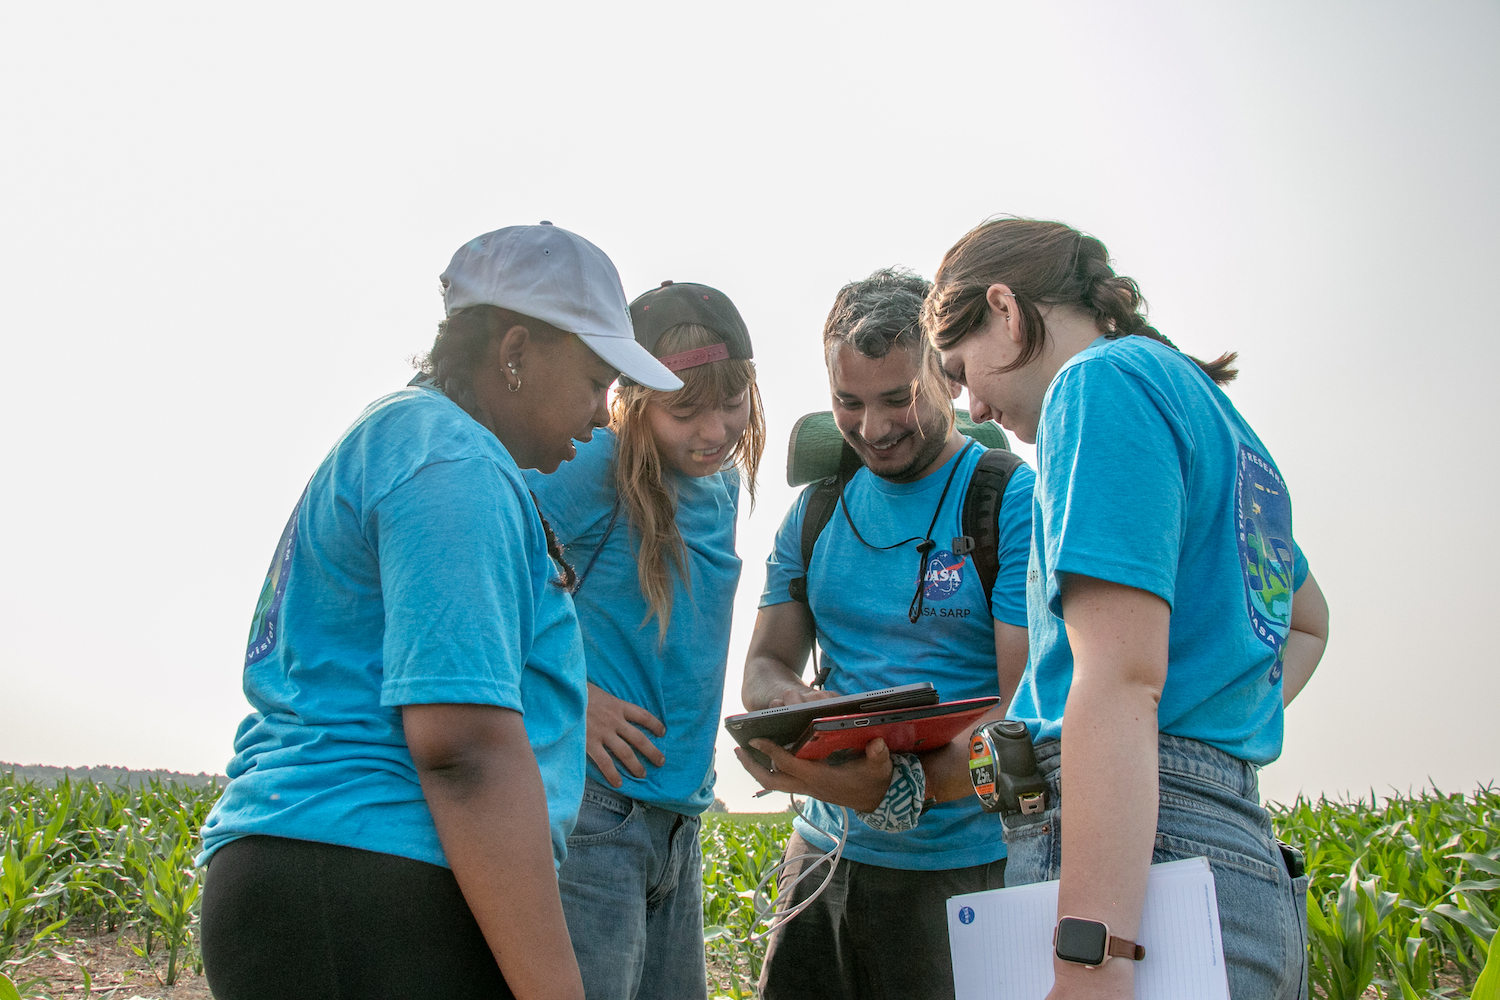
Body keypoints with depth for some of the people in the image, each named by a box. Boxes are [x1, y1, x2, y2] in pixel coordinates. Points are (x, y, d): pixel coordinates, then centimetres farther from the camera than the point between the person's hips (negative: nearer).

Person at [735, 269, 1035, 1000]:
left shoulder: (1016, 503, -10)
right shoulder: (817, 509, 8)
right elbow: (765, 666, 9)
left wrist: (904, 784, -34)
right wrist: (804, 709, -16)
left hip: (963, 865, -5)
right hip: (827, 852, 5)